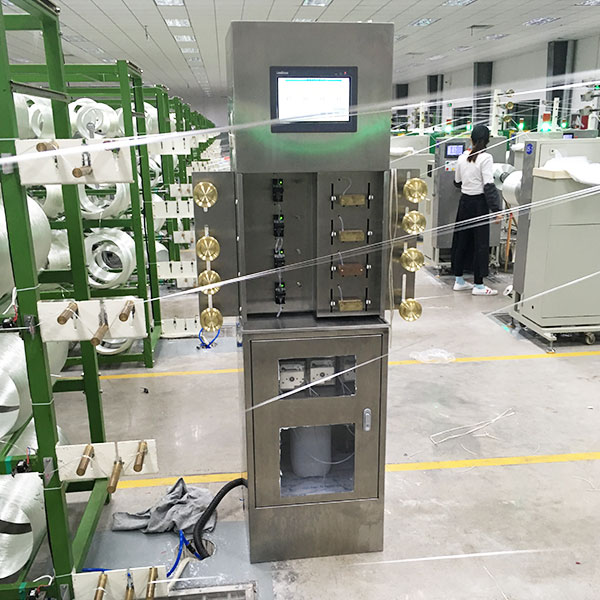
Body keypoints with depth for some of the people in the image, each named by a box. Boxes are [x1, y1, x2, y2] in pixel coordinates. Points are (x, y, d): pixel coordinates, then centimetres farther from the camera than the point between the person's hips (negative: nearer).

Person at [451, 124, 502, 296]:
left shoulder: (462, 157, 4)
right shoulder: (486, 158, -13)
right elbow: (489, 186, -18)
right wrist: (496, 209, -18)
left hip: (464, 201, 6)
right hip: (479, 203, -6)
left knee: (462, 240, 13)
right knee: (480, 243, 0)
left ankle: (459, 280, 20)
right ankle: (478, 285, 4)